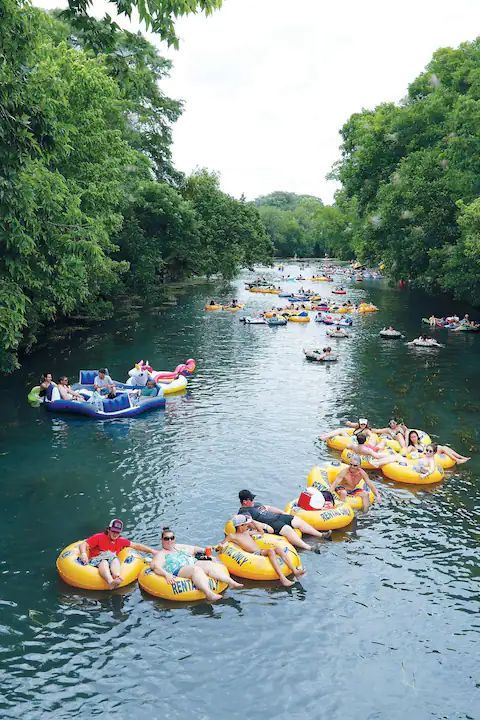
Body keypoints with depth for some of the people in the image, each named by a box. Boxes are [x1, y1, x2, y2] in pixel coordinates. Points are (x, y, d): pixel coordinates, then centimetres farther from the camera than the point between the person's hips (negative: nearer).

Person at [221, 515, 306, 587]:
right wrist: (220, 546, -15)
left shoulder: (246, 532, 25)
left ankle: (295, 570, -30)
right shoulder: (232, 536, 5)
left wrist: (254, 523, 25)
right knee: (271, 551, -34)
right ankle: (282, 578, -47)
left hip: (261, 551, 8)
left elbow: (261, 532, 34)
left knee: (277, 548, -20)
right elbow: (222, 544, 5)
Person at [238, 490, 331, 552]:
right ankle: (308, 548, -43)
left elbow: (269, 508, 30)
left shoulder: (256, 504, 24)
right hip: (270, 524, -10)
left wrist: (283, 513, 23)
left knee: (298, 520, 0)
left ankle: (321, 535, 1)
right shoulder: (244, 511, -5)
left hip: (277, 517, 10)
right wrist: (264, 526, -30)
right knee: (287, 529, -33)